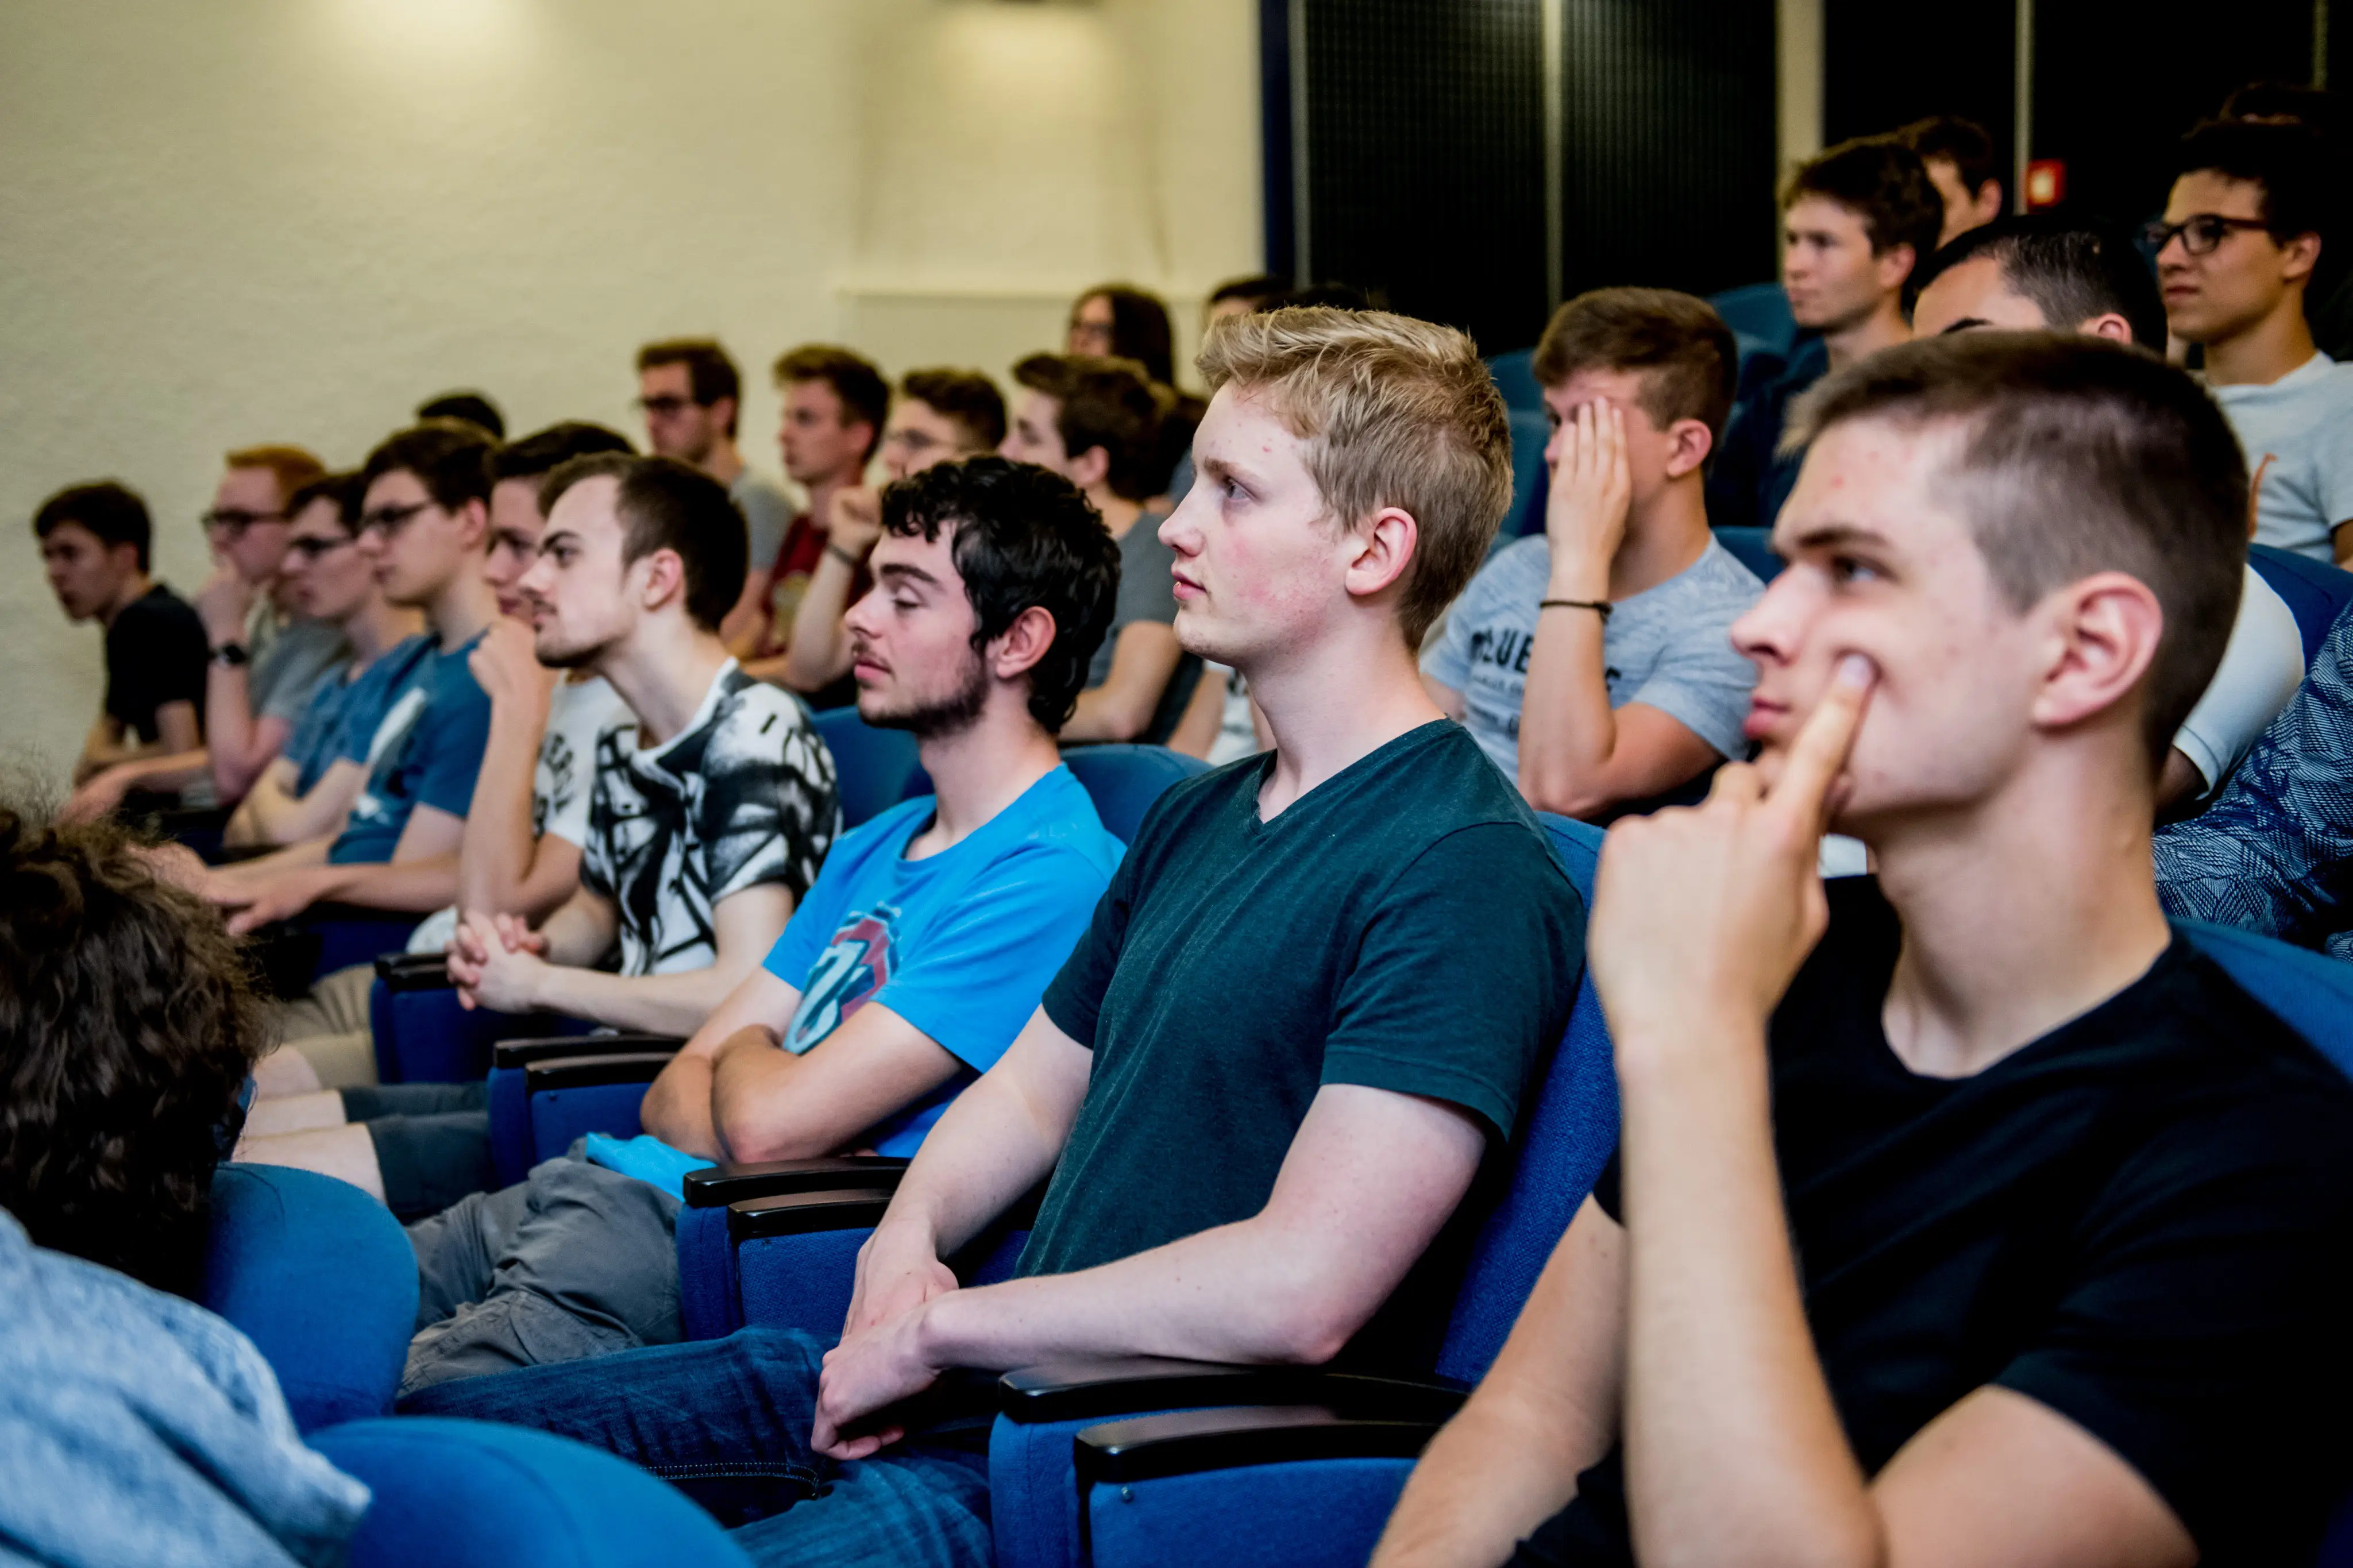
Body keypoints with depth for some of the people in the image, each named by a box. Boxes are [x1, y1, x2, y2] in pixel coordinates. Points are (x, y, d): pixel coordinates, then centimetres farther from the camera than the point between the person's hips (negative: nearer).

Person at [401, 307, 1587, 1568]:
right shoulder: (1195, 817, 17)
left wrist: (939, 1329, -15)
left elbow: (1299, 1292, -25)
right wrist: (907, 1239, 0)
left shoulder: (1461, 871, -16)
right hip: (992, 1375, 9)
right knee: (437, 1428, 3)